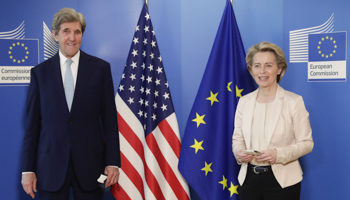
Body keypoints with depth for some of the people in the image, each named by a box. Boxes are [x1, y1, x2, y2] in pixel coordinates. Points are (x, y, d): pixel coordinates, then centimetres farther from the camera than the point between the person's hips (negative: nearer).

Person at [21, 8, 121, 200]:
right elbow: (32, 124, 4)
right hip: (50, 167, 1)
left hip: (90, 164, 0)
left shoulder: (100, 68, 2)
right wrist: (27, 169, 2)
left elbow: (110, 119, 1)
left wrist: (113, 162, -2)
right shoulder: (40, 72, 4)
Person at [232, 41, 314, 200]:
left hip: (282, 181, -3)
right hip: (249, 179, 3)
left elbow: (307, 143, -5)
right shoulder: (244, 101, 6)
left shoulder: (294, 101, -5)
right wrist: (239, 152, -10)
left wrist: (279, 154, -20)